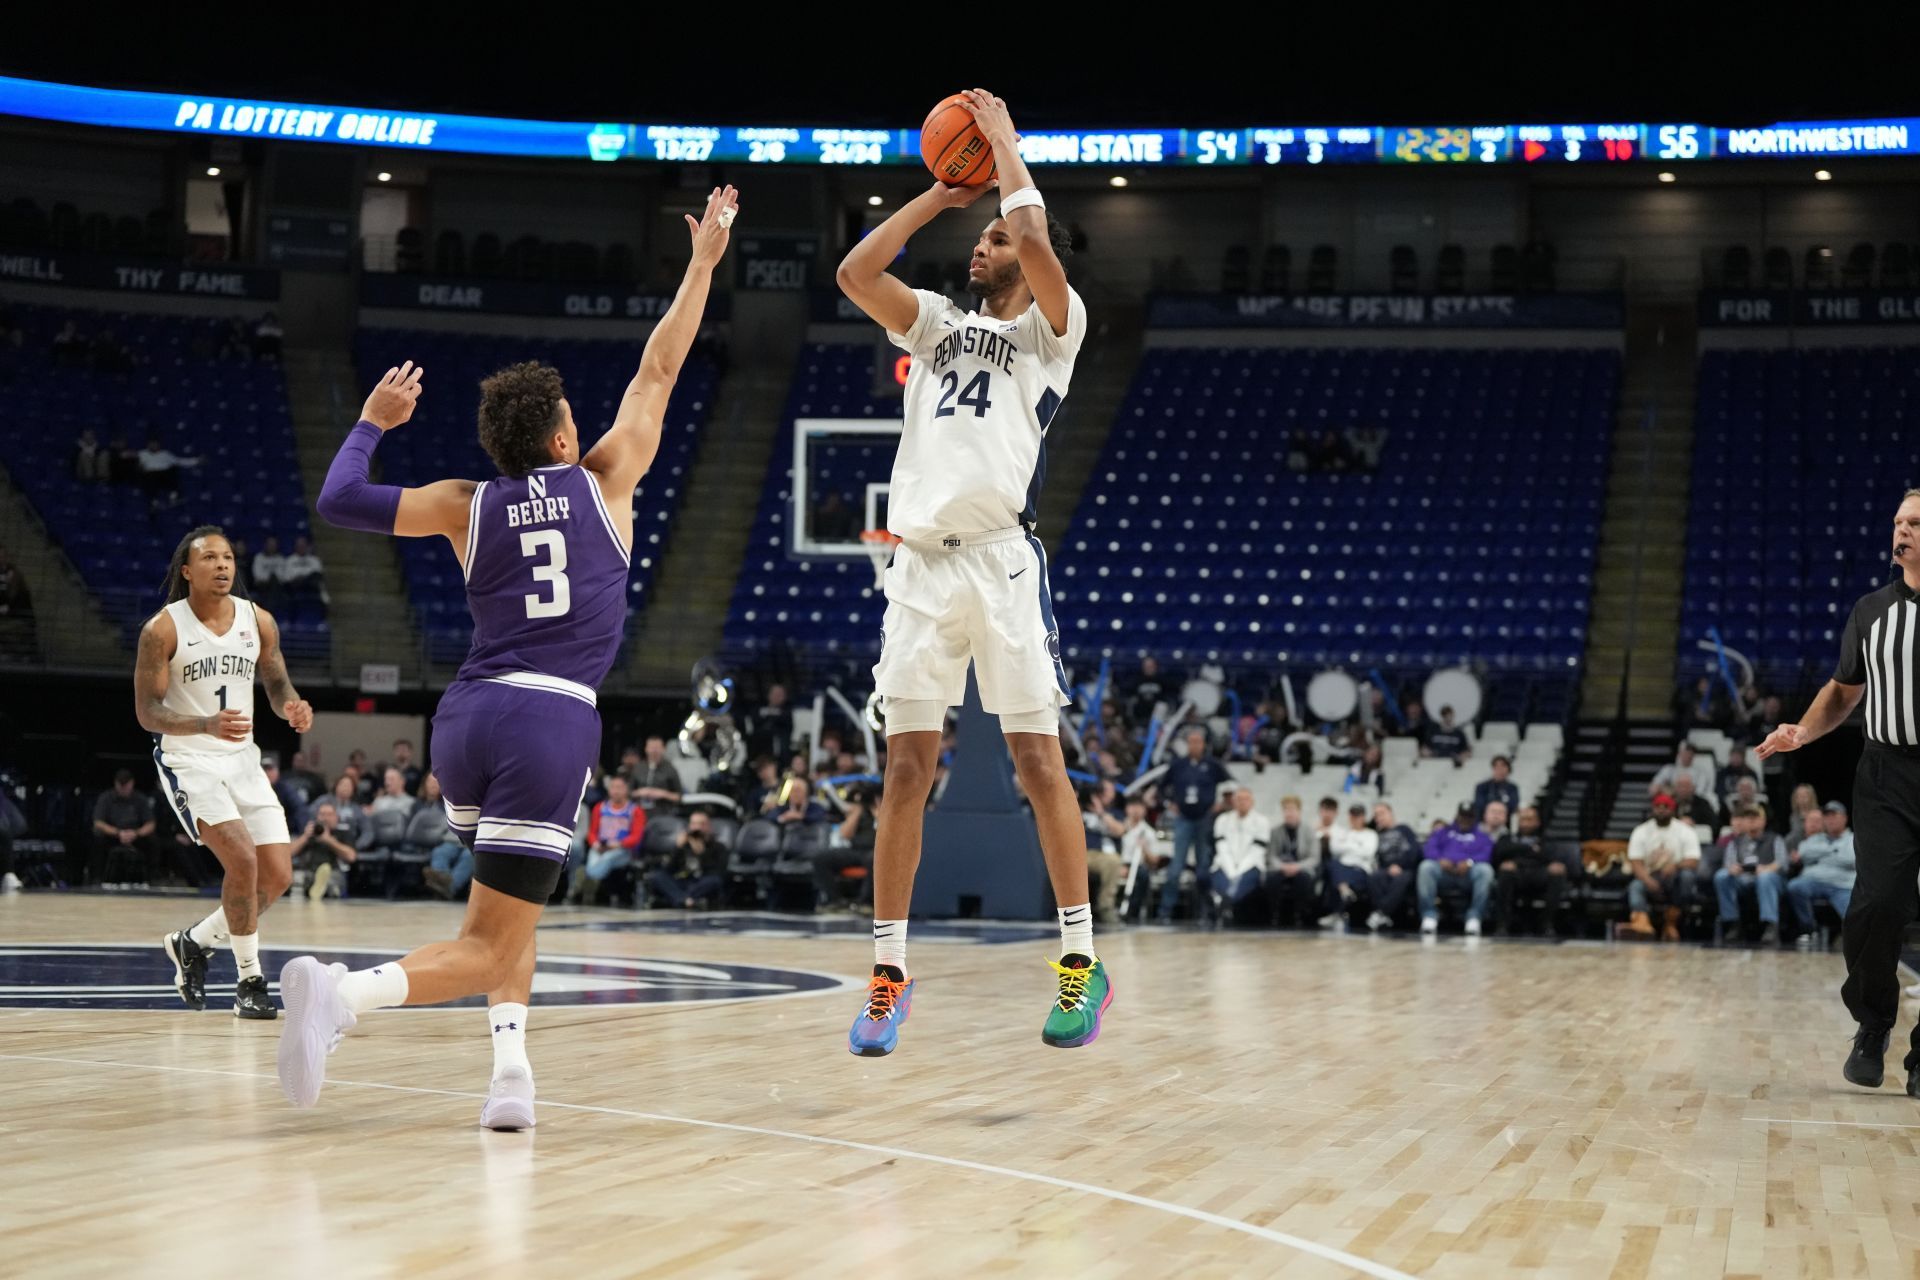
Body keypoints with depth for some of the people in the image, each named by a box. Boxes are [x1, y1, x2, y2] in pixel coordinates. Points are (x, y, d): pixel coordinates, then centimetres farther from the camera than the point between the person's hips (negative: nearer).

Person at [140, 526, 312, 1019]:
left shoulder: (259, 622, 0)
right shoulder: (162, 629, -13)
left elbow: (277, 684, 12)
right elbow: (147, 712, -13)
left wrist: (293, 707, -13)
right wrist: (208, 725, -31)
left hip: (241, 758, 5)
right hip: (187, 760, -5)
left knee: (278, 875, 0)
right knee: (243, 859, -22)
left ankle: (194, 943, 24)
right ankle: (250, 982, -8)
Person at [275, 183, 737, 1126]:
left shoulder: (467, 506, 11)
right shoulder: (602, 480, 8)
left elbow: (339, 502, 10)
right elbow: (659, 369, 16)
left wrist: (375, 422, 26)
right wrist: (703, 260, 26)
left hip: (466, 717, 4)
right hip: (554, 721, -4)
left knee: (508, 903, 29)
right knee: (487, 945, -6)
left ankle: (511, 1067, 11)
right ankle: (343, 992, -33)